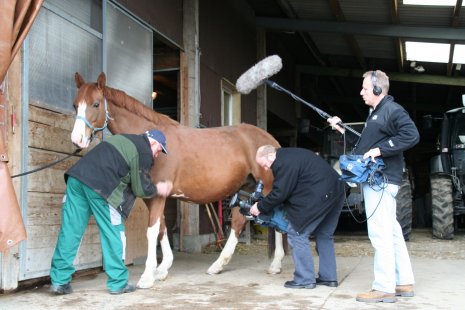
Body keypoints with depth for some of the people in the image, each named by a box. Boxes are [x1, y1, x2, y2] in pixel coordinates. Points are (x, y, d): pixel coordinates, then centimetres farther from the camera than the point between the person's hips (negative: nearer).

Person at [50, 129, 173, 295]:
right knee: (113, 233, 4)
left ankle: (60, 281, 11)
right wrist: (157, 189, 23)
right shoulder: (144, 152, 3)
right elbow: (141, 189, 5)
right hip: (99, 186, -8)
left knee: (70, 232, 8)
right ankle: (118, 283, 11)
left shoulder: (125, 140, 29)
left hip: (76, 177, 8)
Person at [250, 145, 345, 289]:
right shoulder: (290, 156, 19)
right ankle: (329, 277, 24)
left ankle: (305, 279, 2)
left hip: (318, 198, -11)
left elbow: (279, 193, -15)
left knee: (297, 233, -2)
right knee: (324, 235, 20)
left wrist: (260, 207, -1)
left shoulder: (284, 163, -15)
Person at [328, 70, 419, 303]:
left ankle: (384, 288, -4)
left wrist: (380, 150, -23)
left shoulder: (392, 110, -10)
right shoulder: (375, 113, 21)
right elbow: (364, 145, 25)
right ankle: (404, 282, 21)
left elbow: (411, 135, -24)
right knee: (391, 231, 13)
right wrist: (342, 129, 19)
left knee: (380, 233, -9)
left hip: (382, 180, -11)